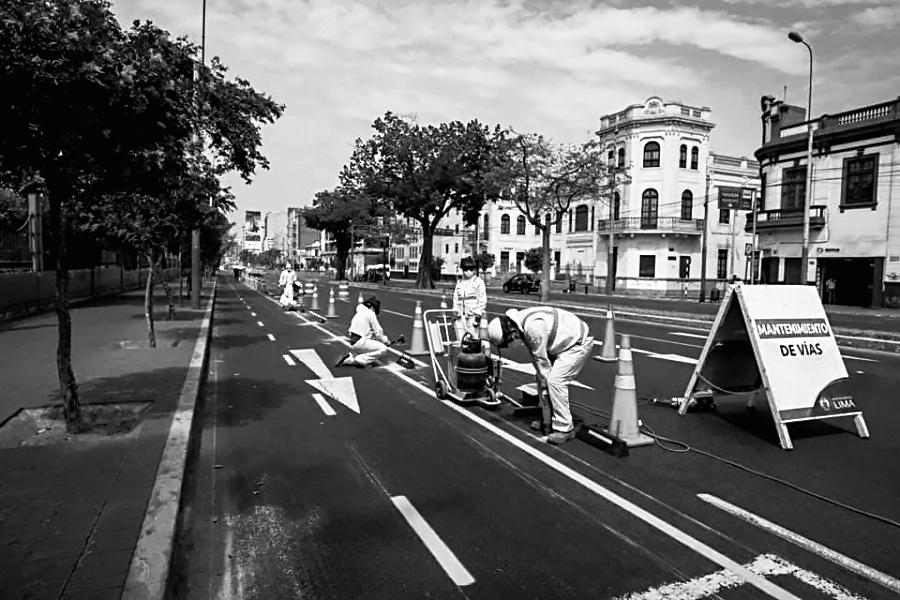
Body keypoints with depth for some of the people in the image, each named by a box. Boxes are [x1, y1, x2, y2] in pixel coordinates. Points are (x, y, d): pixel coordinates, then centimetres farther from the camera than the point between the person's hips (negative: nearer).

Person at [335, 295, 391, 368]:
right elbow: (377, 331, -5)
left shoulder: (359, 313, 22)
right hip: (360, 342, -9)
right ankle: (360, 360, -16)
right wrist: (385, 340, 10)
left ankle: (348, 359, 7)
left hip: (353, 342, 9)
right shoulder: (370, 314, -6)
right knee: (383, 349, -13)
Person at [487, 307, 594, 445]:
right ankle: (549, 422, 18)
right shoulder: (521, 325, -2)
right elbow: (535, 355, 4)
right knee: (540, 377, 8)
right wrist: (542, 378, 1)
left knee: (555, 381, -17)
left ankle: (565, 429, -8)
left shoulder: (533, 327, -32)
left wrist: (545, 381, -10)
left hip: (579, 342, -10)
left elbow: (541, 358, -22)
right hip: (564, 342, 10)